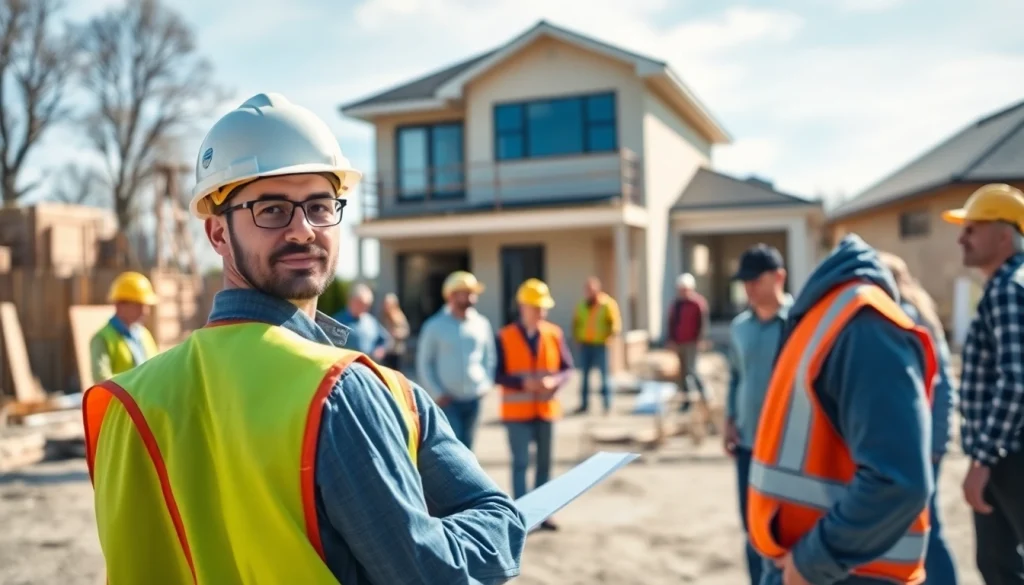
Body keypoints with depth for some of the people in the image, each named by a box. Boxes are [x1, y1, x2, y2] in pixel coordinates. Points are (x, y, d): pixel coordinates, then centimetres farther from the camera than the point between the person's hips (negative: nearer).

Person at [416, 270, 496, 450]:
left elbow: (490, 356, 14)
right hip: (447, 400, -4)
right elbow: (424, 362, -2)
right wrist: (436, 393, -8)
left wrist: (486, 383, 2)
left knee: (466, 449, 11)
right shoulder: (435, 326, -5)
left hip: (473, 399, 4)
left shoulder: (482, 324, 4)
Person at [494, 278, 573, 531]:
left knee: (544, 462, 10)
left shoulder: (555, 334, 1)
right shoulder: (504, 337, -6)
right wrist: (523, 383, -20)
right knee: (521, 463, -3)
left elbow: (567, 368, 4)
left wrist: (554, 381, -16)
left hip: (546, 409, 3)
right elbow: (497, 374, -6)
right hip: (518, 411, -3)